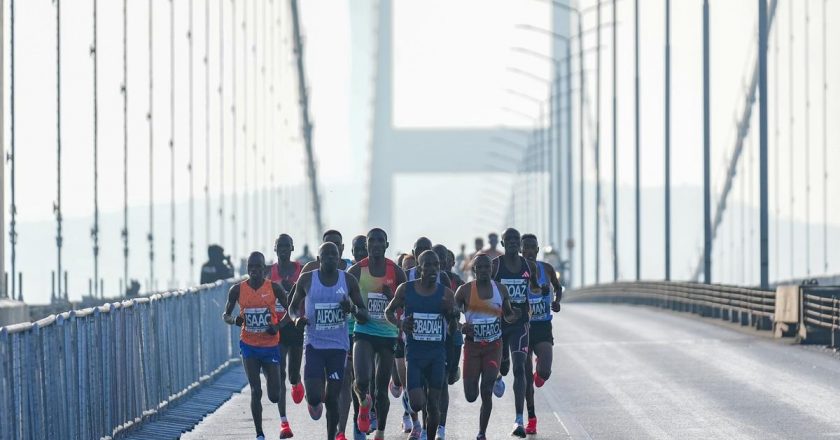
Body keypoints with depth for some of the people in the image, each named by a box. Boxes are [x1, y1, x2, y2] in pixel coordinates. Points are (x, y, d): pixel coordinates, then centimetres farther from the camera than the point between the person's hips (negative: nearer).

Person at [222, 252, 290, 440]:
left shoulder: (274, 288, -6)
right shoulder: (237, 290, -3)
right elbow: (226, 315, 9)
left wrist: (278, 326, -14)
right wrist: (234, 320, -15)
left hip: (271, 345, 0)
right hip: (249, 346, 0)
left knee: (274, 396, 3)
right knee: (255, 391, -10)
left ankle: (274, 380, 41)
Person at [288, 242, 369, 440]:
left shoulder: (348, 281, 0)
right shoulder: (307, 279, -1)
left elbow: (364, 316, 6)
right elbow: (293, 305, 12)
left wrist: (353, 309, -17)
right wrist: (296, 319, -10)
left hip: (339, 346, 1)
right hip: (314, 344, -1)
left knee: (332, 398, 1)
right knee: (314, 396, -12)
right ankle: (314, 401, 25)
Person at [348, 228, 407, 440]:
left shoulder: (396, 272, 0)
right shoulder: (357, 271, -2)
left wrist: (393, 298, -13)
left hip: (388, 335, 1)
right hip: (364, 332, -1)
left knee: (382, 388, 7)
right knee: (362, 380, -20)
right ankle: (364, 402, 15)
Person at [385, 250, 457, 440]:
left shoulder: (446, 293, 1)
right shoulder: (406, 290, -1)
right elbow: (389, 311, 11)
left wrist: (451, 314, -15)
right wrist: (400, 323, -9)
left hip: (437, 353, 1)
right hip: (414, 352, -1)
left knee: (433, 405, 3)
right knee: (417, 403, -13)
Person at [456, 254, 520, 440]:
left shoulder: (500, 289, 2)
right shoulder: (465, 290, -5)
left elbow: (508, 316, 14)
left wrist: (515, 315, -8)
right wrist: (461, 328, -19)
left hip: (494, 346, 1)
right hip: (472, 346, -1)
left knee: (486, 392, -10)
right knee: (471, 396, -1)